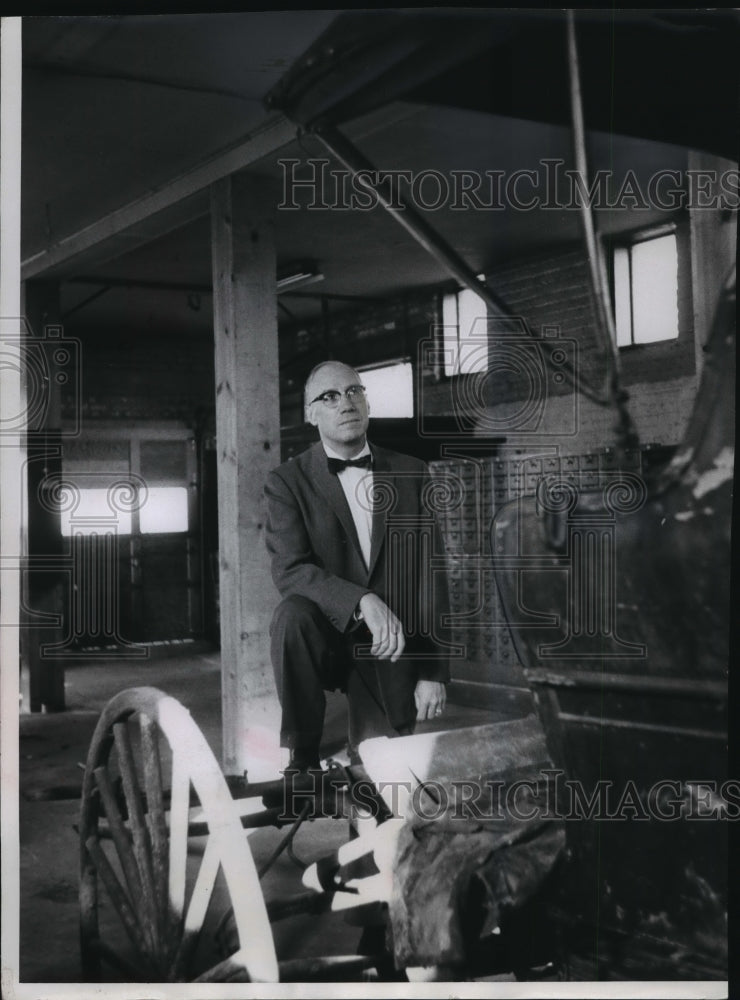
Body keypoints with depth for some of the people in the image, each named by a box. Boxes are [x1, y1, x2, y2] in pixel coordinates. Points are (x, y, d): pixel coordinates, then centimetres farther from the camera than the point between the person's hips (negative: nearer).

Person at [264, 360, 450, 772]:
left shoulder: (411, 474, 3)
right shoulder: (288, 482, -3)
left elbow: (432, 576, 1)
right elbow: (289, 569, -17)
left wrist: (435, 672, -4)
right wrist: (363, 602, -34)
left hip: (390, 650, 2)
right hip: (327, 636, -2)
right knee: (292, 614, -33)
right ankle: (302, 758, -18)